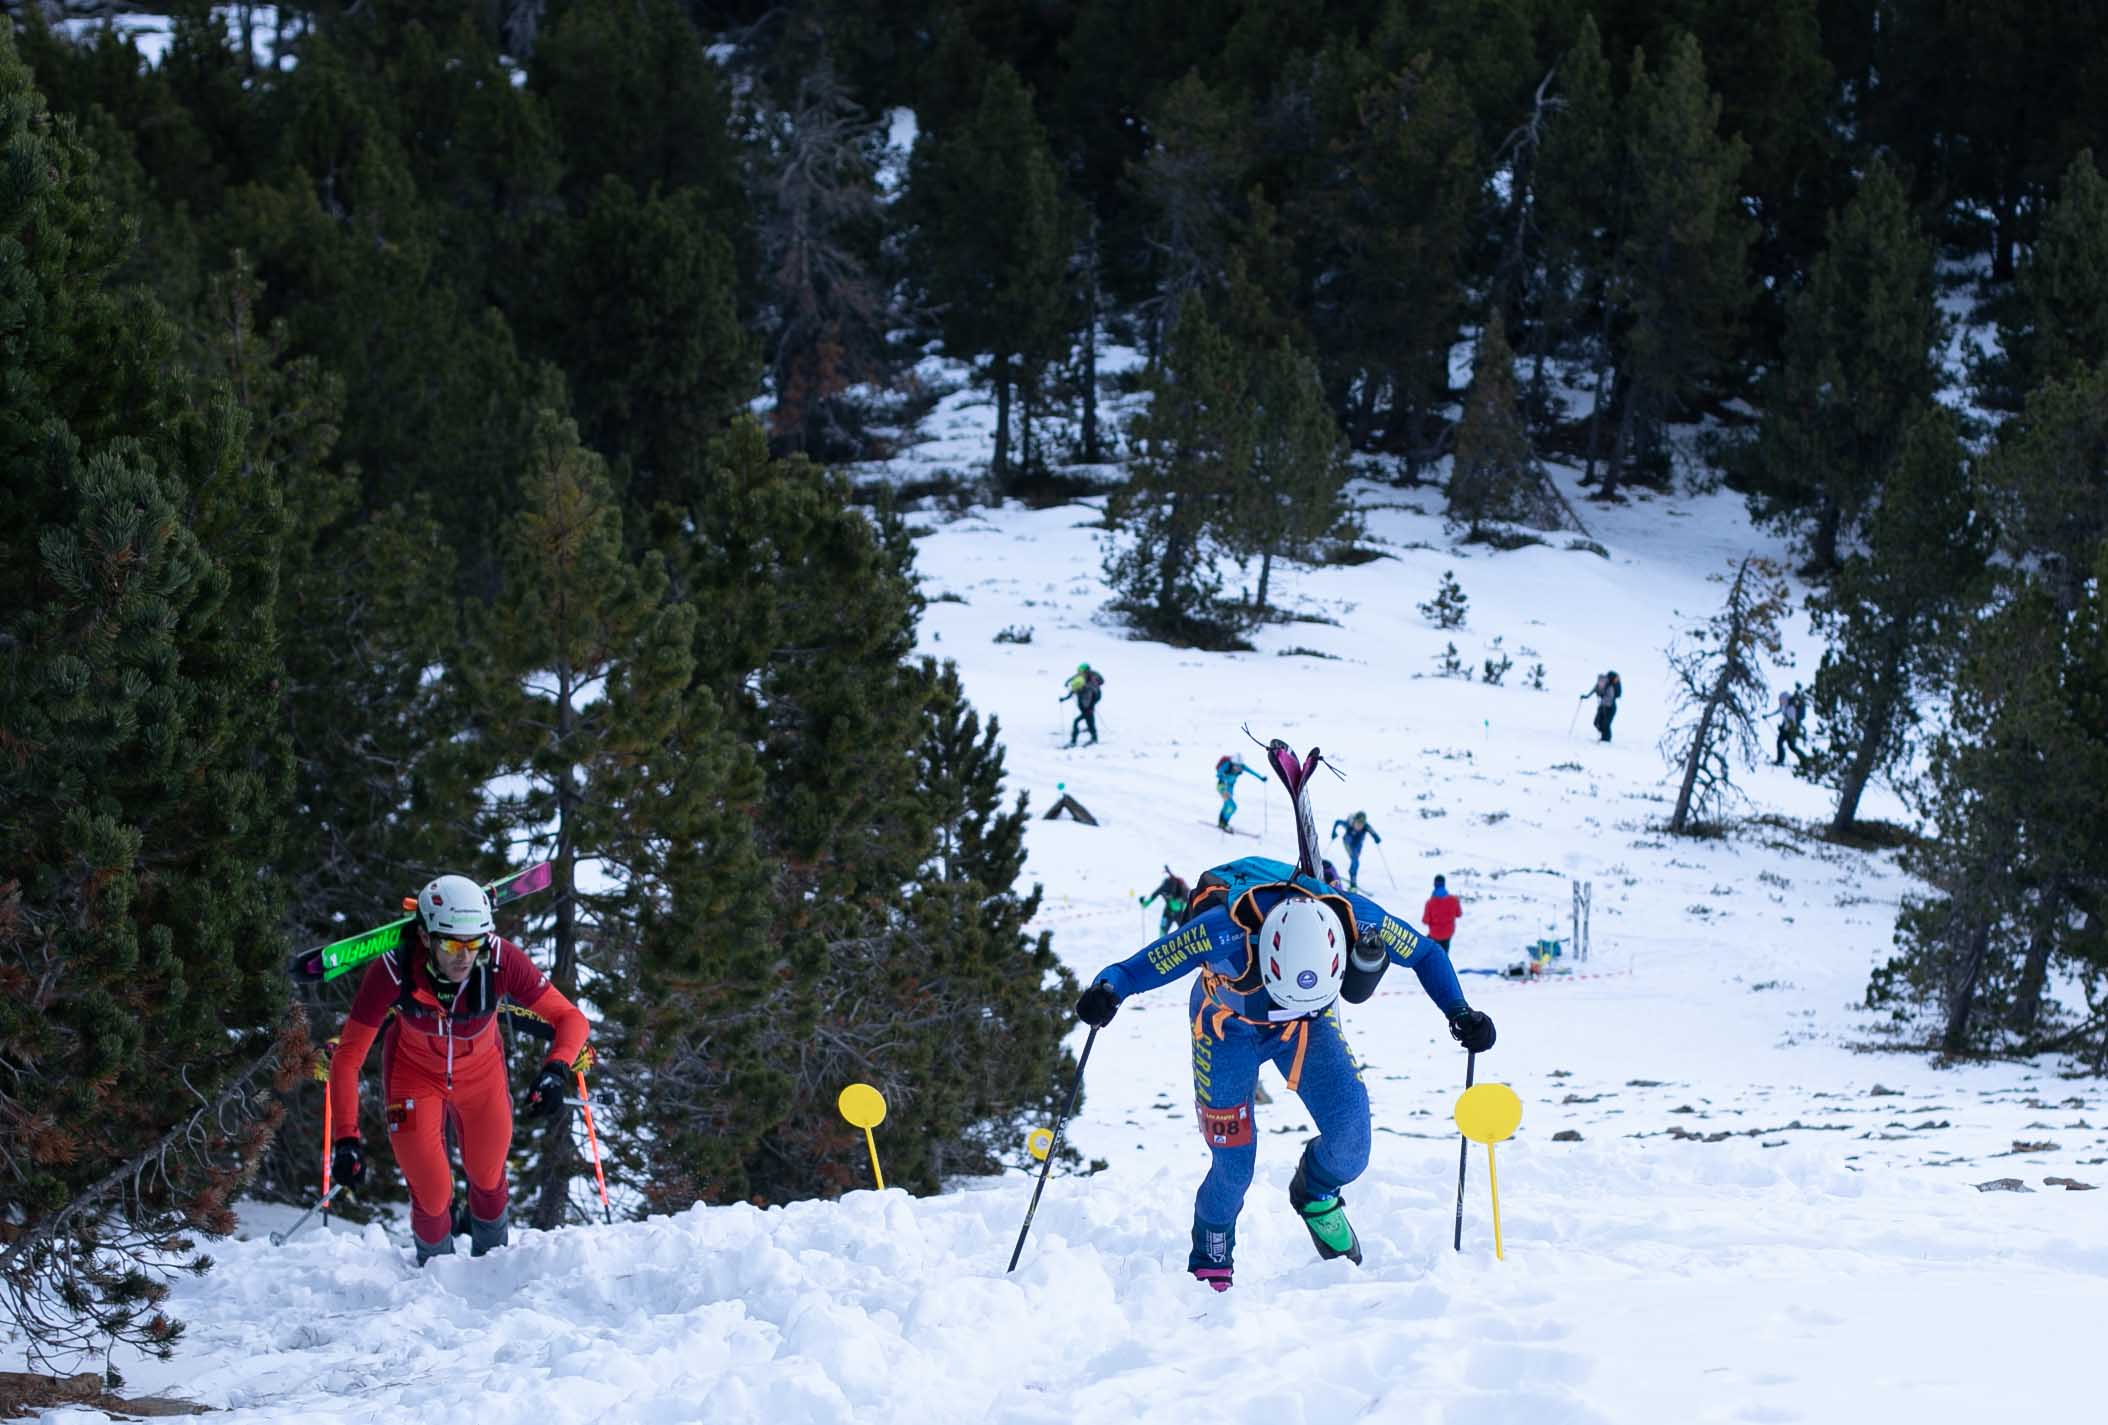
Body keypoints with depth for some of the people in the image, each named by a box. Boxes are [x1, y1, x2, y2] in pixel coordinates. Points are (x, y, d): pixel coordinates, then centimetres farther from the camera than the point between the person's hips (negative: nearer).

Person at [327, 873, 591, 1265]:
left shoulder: (501, 961, -34)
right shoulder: (393, 972, -36)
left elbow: (570, 1019, -27)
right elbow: (347, 1058, -28)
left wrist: (557, 1070, -46)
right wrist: (347, 1138, -36)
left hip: (481, 1072, 2)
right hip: (414, 1075, -1)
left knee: (487, 1180, 17)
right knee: (433, 1196, -3)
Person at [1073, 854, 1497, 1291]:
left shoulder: (1351, 916, -36)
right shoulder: (1225, 931, -44)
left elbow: (1425, 953, -18)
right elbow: (1139, 969, -37)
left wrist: (1458, 1011, -31)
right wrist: (1107, 991, -59)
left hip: (1309, 1026, 2)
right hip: (1228, 1026, -2)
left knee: (1350, 1140, -17)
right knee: (1234, 1167, -2)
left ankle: (1315, 1196, 19)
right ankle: (1209, 1267, 29)